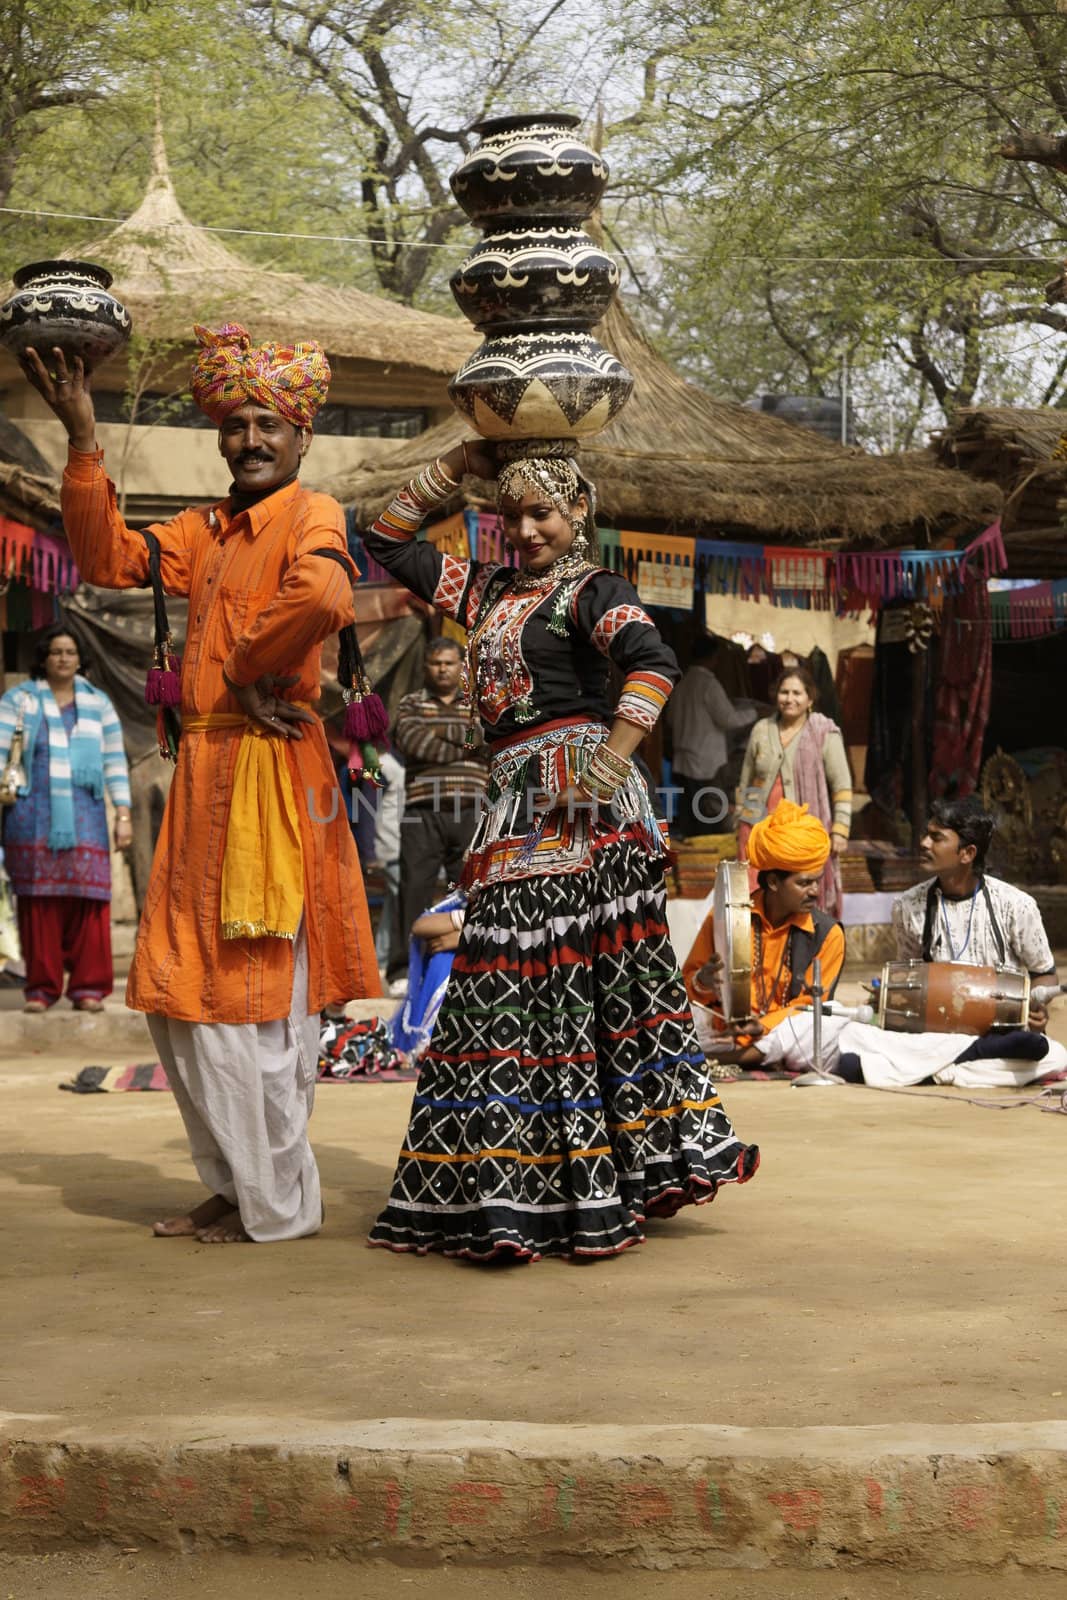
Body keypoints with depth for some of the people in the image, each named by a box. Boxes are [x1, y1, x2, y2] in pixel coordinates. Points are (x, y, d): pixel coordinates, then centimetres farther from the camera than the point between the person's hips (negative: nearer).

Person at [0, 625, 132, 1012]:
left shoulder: (98, 703, 14)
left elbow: (115, 762, 12)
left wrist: (123, 814, 5)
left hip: (84, 817, 1)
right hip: (33, 817, -1)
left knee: (88, 900, -6)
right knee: (39, 900, -3)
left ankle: (89, 987, 0)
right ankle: (41, 988, 4)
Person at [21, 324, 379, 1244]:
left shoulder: (312, 515, -6)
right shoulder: (205, 531, 17)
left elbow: (324, 595, -27)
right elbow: (111, 561, 8)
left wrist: (246, 672, -15)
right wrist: (85, 444, 1)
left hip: (272, 771, -8)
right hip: (205, 772, 8)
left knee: (254, 996, -4)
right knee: (181, 993, 12)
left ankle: (279, 1207, 8)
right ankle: (235, 1186, 22)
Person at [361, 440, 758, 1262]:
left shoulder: (591, 590, -2)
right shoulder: (488, 589, 19)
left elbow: (653, 661, -20)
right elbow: (391, 543, 24)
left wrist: (612, 759, -26)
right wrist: (456, 465, 18)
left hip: (577, 800, -8)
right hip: (517, 802, 8)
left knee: (580, 980, -8)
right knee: (514, 985, 8)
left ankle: (579, 1191, -5)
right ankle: (510, 1193, 14)